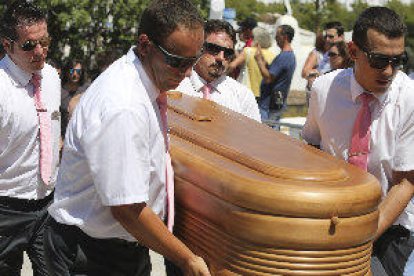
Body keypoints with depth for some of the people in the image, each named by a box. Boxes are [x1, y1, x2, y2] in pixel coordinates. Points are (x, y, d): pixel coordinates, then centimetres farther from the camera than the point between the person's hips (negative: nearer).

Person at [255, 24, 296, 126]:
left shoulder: (283, 57, -19)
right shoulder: (291, 55, 14)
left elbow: (268, 78, -22)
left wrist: (259, 60, -13)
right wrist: (262, 58, 13)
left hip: (270, 104, -10)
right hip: (279, 103, 10)